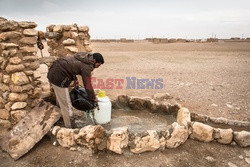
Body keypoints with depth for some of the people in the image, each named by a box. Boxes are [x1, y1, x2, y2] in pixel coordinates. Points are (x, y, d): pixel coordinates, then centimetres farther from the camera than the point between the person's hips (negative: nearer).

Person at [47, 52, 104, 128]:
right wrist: (93, 98, -1)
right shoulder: (87, 67, -18)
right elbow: (87, 84, -13)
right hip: (59, 78, -10)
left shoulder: (85, 56, 8)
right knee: (65, 104, 0)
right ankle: (69, 127, 13)